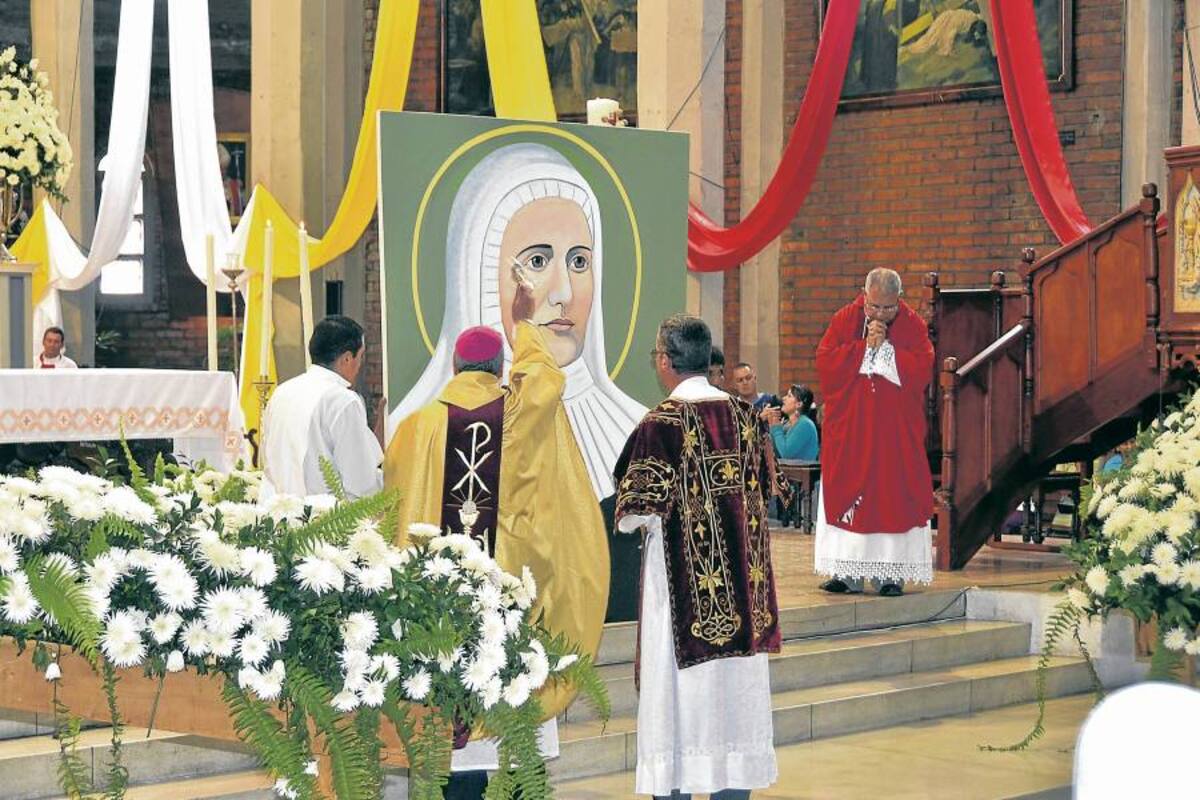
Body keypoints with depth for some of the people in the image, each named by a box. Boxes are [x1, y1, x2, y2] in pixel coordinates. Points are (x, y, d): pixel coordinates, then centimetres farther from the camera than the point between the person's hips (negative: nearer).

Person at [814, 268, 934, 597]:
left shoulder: (913, 325, 0)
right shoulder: (844, 320, 3)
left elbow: (922, 369, -11)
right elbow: (824, 361, -7)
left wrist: (885, 347, -16)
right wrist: (865, 346, -14)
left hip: (897, 431, -1)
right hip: (849, 428, 1)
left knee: (893, 495, -3)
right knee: (846, 493, -1)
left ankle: (890, 573, 0)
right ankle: (849, 573, 2)